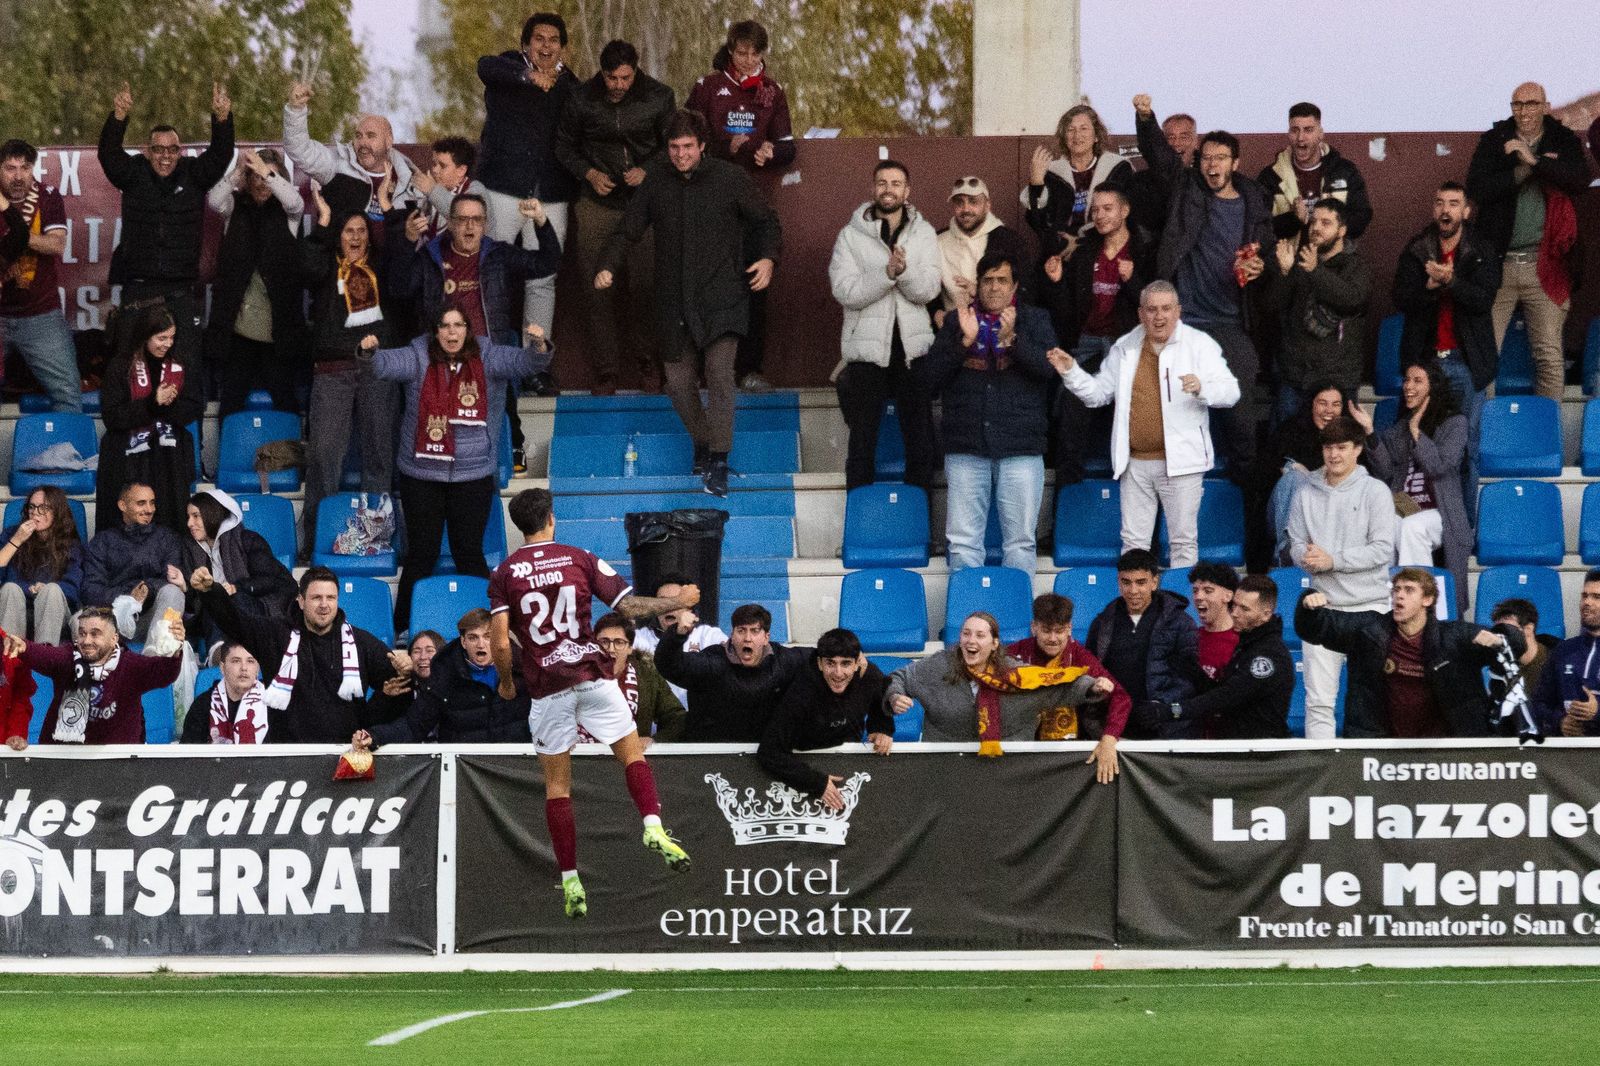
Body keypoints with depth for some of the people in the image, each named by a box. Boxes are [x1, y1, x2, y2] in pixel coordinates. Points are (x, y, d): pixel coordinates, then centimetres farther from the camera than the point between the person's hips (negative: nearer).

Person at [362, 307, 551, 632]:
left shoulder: (487, 359, 0)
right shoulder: (419, 359, -2)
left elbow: (528, 362, -9)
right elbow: (387, 364, -16)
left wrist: (539, 345, -31)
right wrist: (369, 352, -38)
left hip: (473, 476, 0)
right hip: (421, 476, 0)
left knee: (469, 553, 4)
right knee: (421, 554, 4)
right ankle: (403, 628, 11)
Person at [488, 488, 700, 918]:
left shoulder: (504, 573, 1)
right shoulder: (580, 559, 2)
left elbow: (500, 643, -6)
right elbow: (629, 605, 1)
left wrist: (506, 682, 12)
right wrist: (678, 602, 17)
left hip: (547, 687, 0)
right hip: (592, 674, 0)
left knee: (557, 785, 8)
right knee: (632, 753, 12)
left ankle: (570, 882, 4)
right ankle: (654, 827, -15)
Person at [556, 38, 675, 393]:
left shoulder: (658, 97, -3)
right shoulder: (582, 99, -4)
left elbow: (671, 146, 8)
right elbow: (564, 145, 9)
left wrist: (647, 170, -10)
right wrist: (589, 173, -8)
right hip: (598, 203, 0)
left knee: (645, 285, -4)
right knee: (600, 287, -2)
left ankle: (647, 363, 12)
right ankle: (603, 370, 6)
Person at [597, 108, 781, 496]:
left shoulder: (731, 180, -2)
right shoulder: (656, 184, 5)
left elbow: (766, 221, 9)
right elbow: (627, 231, 10)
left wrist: (767, 258, -9)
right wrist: (607, 266, -7)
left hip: (721, 300, -3)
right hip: (675, 301, 4)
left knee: (720, 374, -18)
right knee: (679, 382, 4)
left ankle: (718, 464, -17)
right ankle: (702, 443, 30)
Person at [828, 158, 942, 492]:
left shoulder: (923, 234, 6)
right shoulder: (852, 236, 0)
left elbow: (928, 290, -5)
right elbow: (845, 292, -11)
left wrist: (905, 270, -25)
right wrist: (888, 273, -23)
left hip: (913, 348, 2)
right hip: (867, 349, -2)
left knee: (921, 438, 4)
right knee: (862, 442, 4)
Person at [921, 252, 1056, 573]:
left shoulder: (1035, 321, 10)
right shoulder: (956, 323, 13)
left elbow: (1047, 366, -7)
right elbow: (931, 375, 3)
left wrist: (1012, 340, -20)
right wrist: (964, 341, -10)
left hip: (1020, 450, -1)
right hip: (966, 450, 1)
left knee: (1020, 541, -1)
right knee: (963, 541, -1)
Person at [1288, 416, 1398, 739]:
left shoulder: (1375, 491, -1)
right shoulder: (1307, 493, 8)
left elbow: (1383, 549, -8)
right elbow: (1296, 545, 9)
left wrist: (1332, 560, -14)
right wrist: (1308, 557, -14)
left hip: (1368, 606, -3)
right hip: (1323, 604, 3)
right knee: (1318, 699, -1)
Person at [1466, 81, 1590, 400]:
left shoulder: (1564, 142, 8)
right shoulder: (1493, 141, 8)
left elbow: (1580, 179, -11)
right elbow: (1476, 188, -6)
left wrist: (1533, 161, -16)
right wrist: (1523, 171, -11)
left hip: (1543, 265, 0)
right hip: (1499, 263, 0)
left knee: (1550, 355, 0)